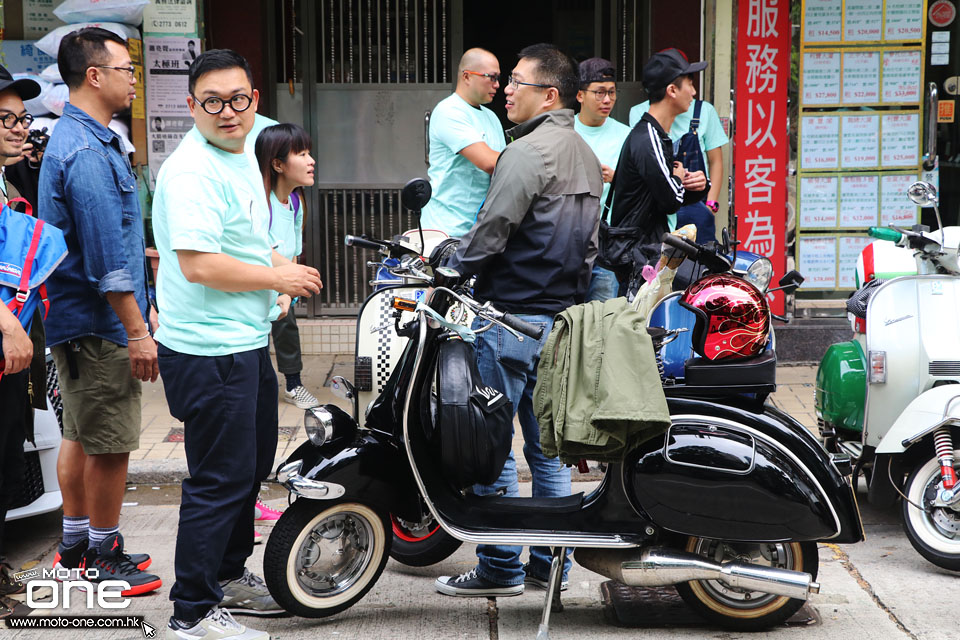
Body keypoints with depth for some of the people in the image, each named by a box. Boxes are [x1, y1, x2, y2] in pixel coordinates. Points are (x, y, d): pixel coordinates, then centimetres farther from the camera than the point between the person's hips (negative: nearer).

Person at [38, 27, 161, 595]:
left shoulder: (80, 139, 14)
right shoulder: (89, 152, -20)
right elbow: (107, 255, -23)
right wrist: (137, 331, -21)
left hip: (77, 318, 11)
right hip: (102, 324, -11)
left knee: (82, 435, 18)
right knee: (110, 442, -1)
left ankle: (76, 545, 29)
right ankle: (105, 557, 10)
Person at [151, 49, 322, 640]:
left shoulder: (244, 157, 13)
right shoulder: (191, 170, -19)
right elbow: (198, 263, -28)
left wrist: (277, 266, 8)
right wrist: (276, 277, -17)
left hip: (248, 344, 10)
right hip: (209, 352, -10)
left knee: (254, 463, 21)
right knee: (221, 481, -4)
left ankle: (229, 575, 38)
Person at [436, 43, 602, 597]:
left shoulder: (529, 151, -15)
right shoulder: (587, 156, 15)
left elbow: (491, 232, -18)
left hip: (512, 316, -9)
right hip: (563, 317, 9)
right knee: (548, 445, 13)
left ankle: (501, 568, 5)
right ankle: (550, 562, 19)